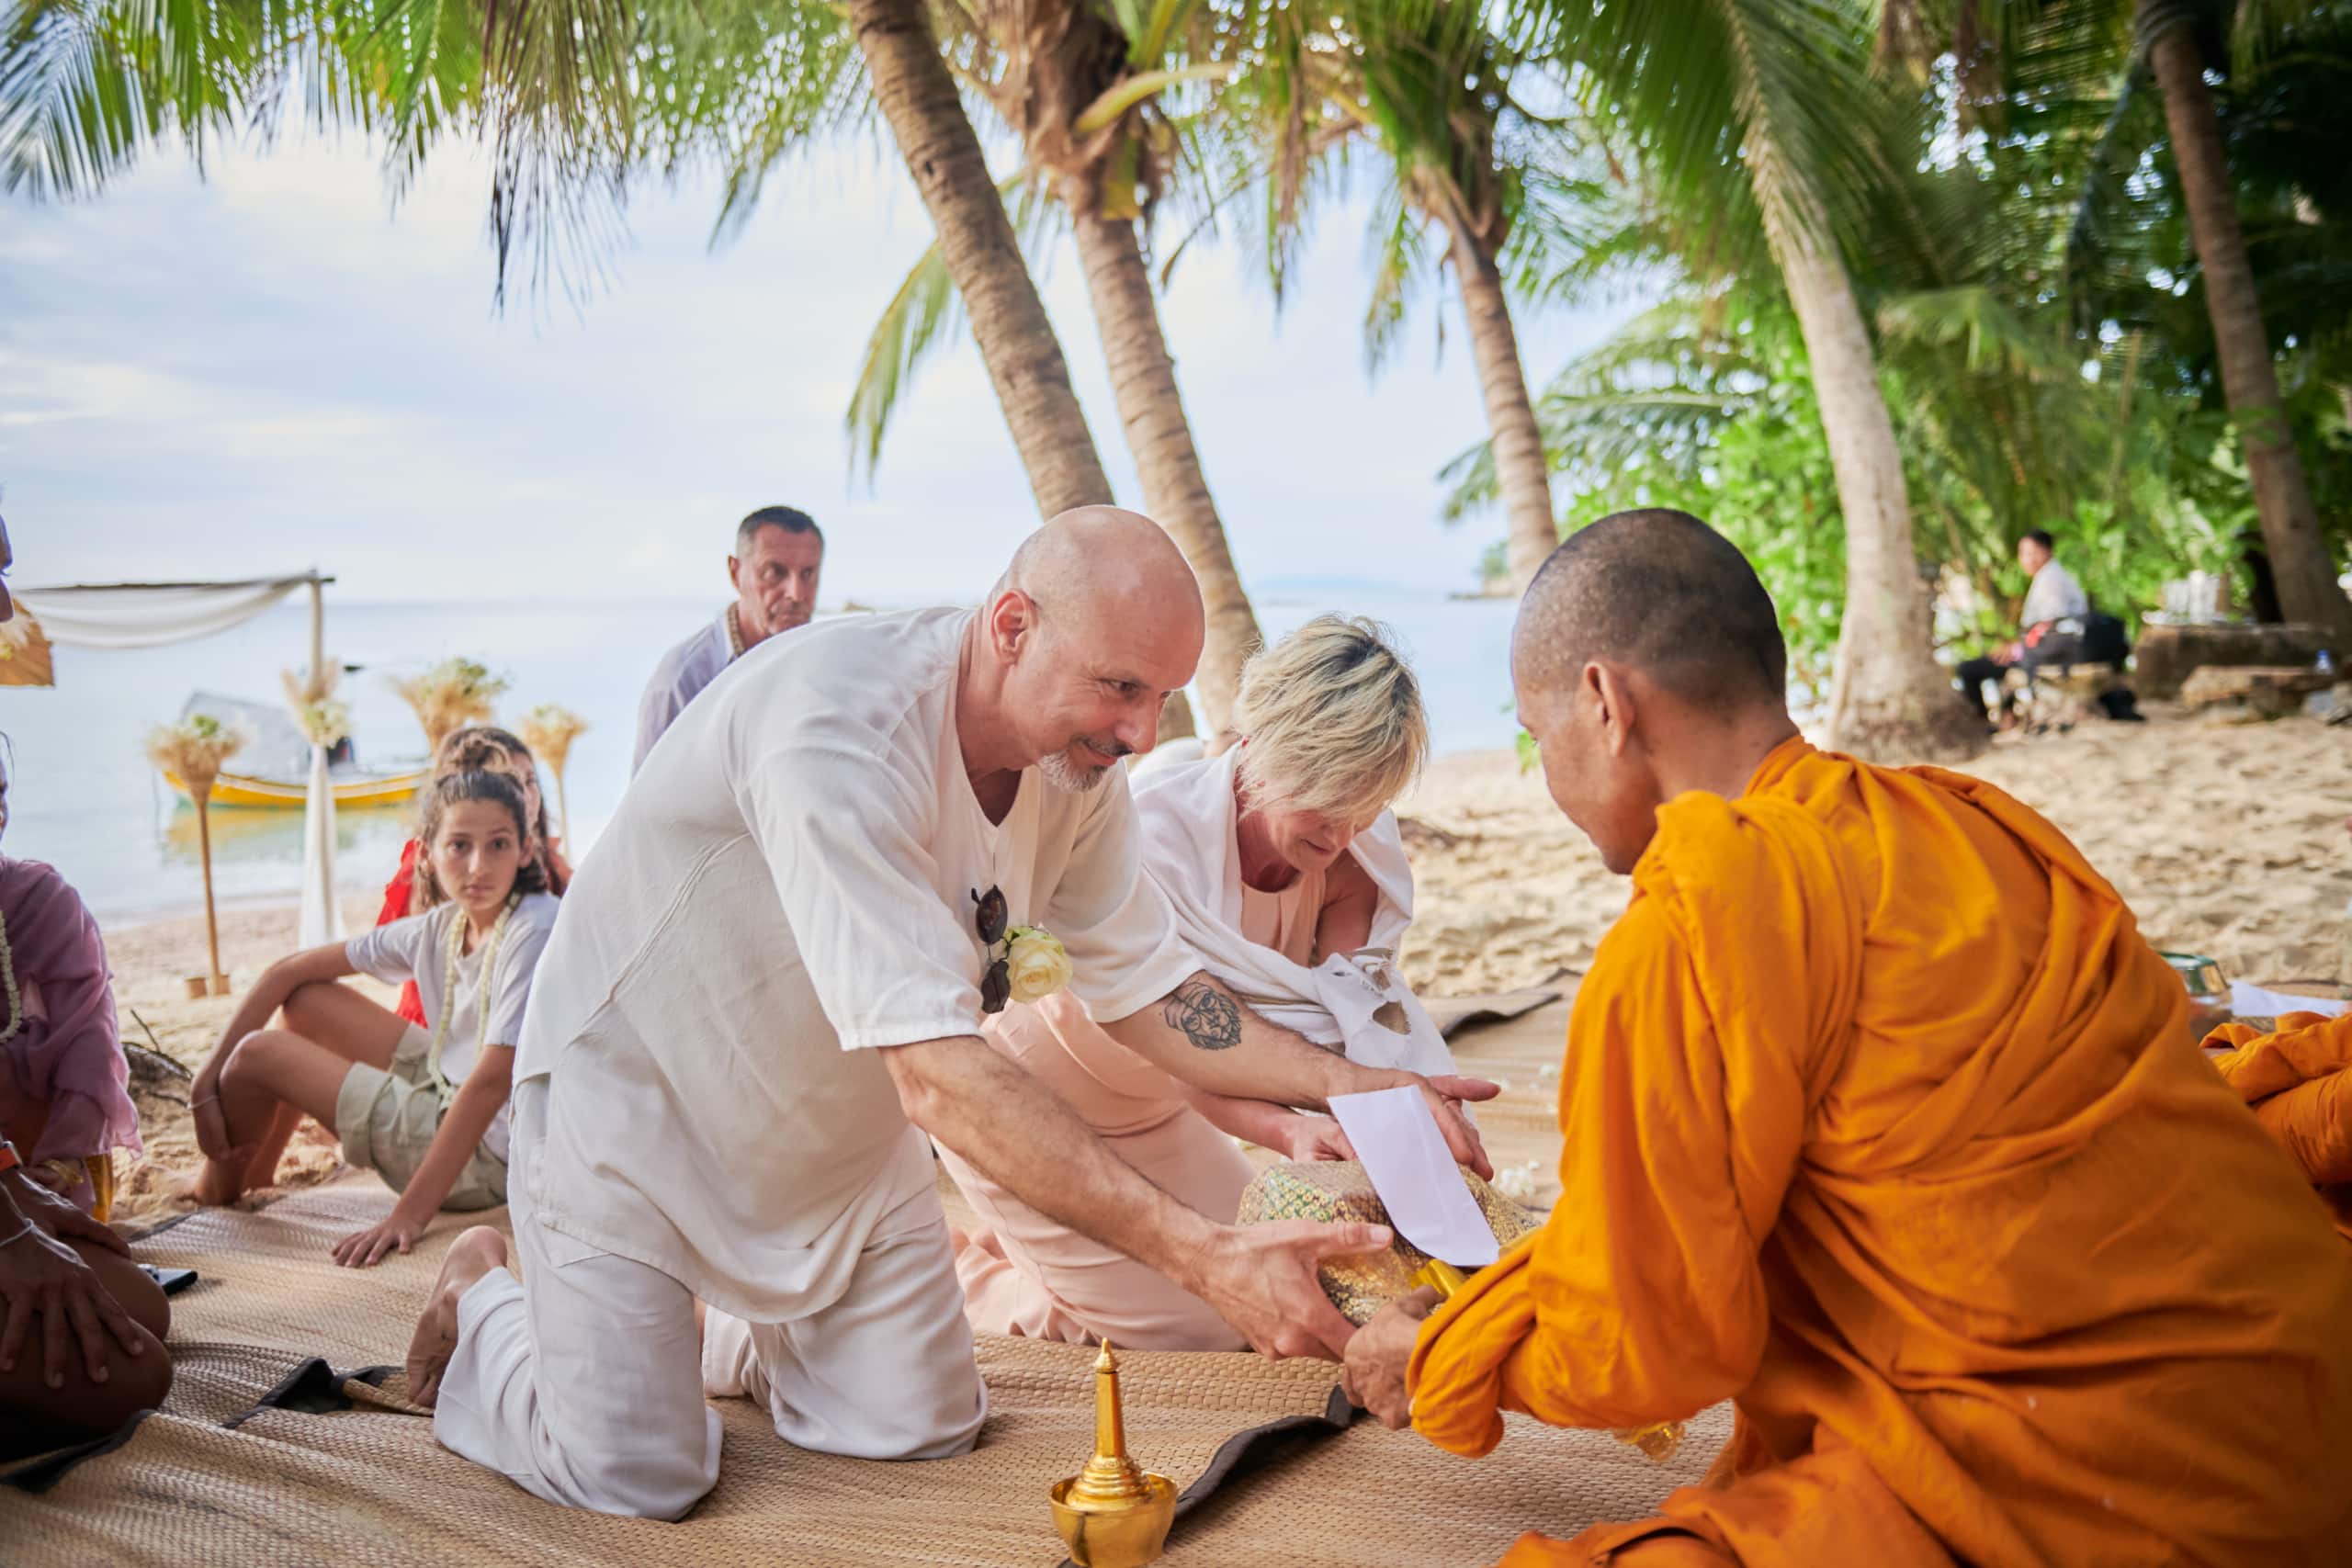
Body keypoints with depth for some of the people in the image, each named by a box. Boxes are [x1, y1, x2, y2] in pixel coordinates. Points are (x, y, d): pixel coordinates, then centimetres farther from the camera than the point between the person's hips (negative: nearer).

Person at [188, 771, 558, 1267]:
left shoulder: (535, 931, -22)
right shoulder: (440, 927, 1)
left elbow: (492, 1080, -28)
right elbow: (288, 972, 8)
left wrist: (410, 1214, -30)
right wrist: (211, 1076, 1)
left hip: (489, 1155, -7)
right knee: (307, 1000, 12)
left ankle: (218, 1199, 27)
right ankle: (254, 1180, 30)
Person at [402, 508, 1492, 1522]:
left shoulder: (1078, 761, -12)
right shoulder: (843, 731, -37)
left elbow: (1143, 989, -4)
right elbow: (939, 1074, -42)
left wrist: (1340, 1082, -20)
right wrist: (1204, 1257, -45)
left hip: (838, 1118, 7)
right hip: (640, 1092, -6)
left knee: (918, 1431, 5)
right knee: (637, 1479, -7)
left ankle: (734, 1333, 34)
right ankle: (482, 1304, 23)